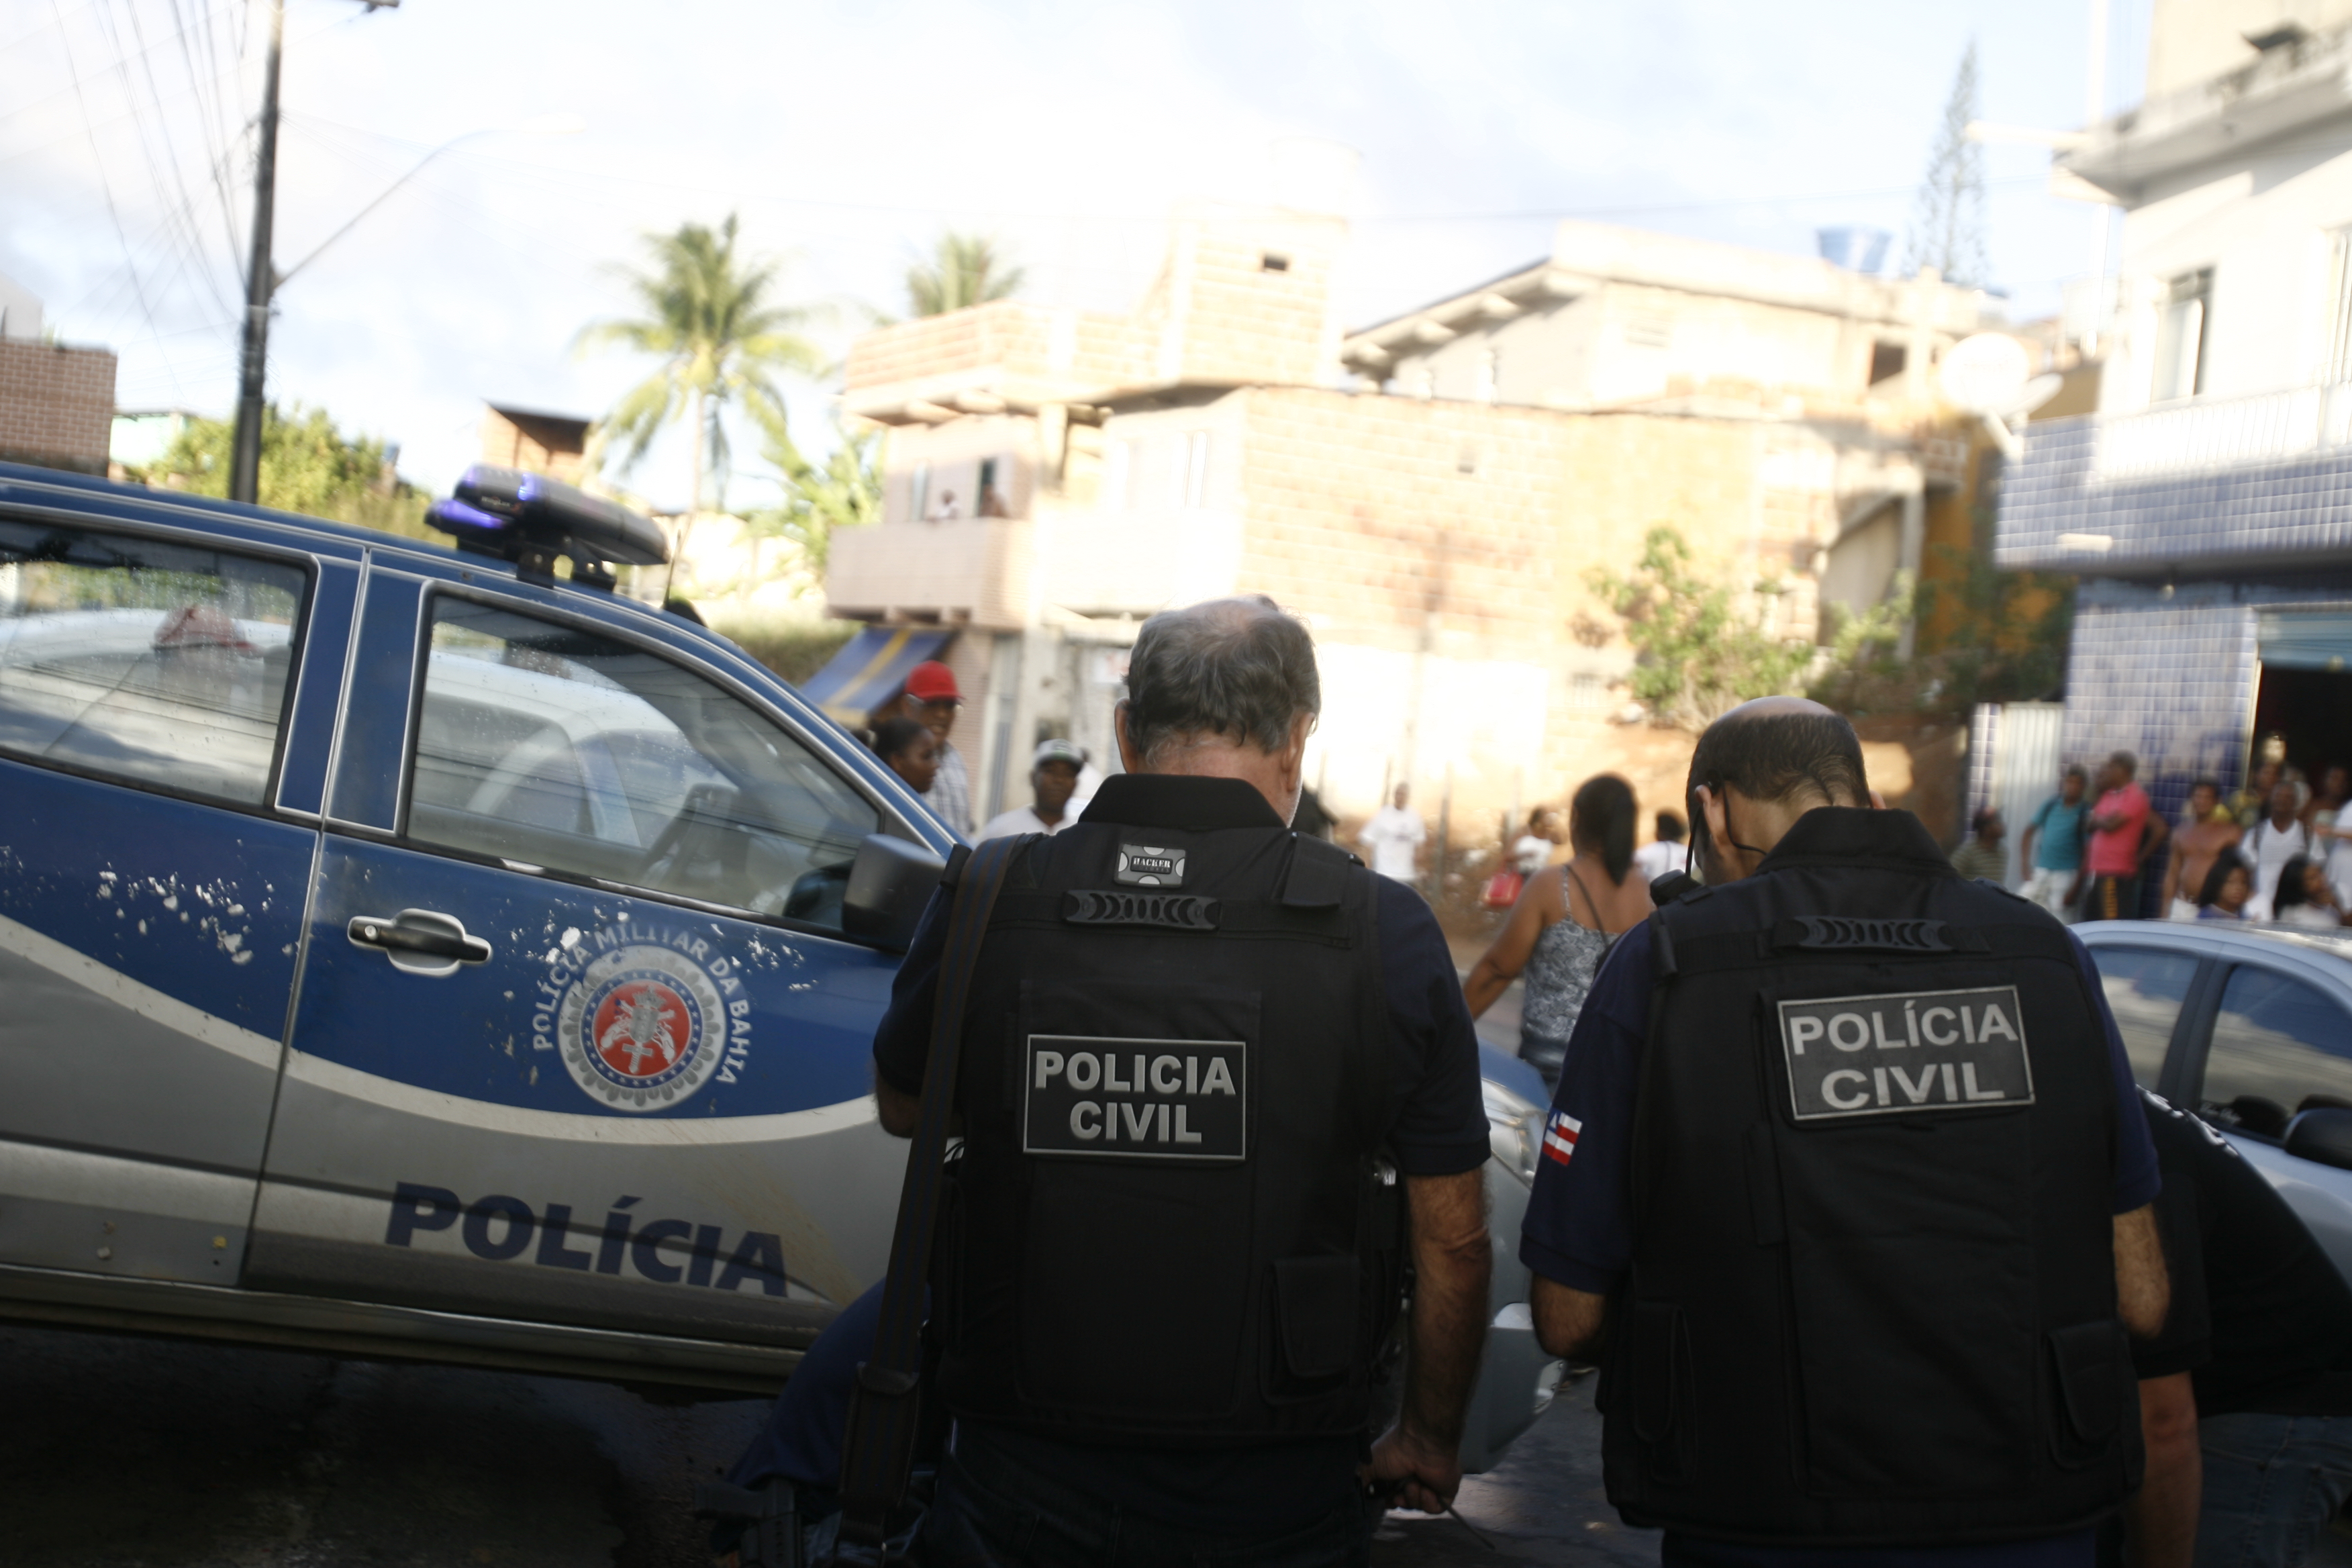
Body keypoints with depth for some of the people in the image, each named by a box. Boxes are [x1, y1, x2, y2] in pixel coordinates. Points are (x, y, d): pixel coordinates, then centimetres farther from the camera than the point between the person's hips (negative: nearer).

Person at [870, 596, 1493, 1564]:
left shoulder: (984, 903, -7)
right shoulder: (1386, 933, -11)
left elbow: (901, 1109, 12)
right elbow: (1453, 1240, -4)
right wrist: (1429, 1439, 12)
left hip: (1016, 1490, 0)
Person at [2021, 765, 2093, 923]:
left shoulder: (2086, 813, -4)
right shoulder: (2050, 806, 8)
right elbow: (2029, 833, 17)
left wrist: (2076, 888, -12)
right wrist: (2026, 866, 7)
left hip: (2066, 874, -4)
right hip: (2041, 872, 4)